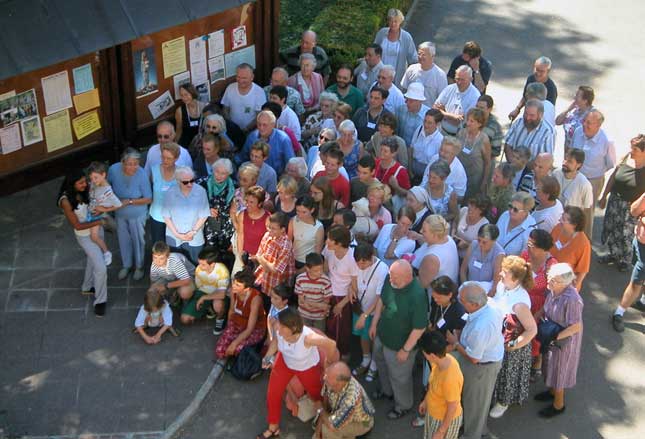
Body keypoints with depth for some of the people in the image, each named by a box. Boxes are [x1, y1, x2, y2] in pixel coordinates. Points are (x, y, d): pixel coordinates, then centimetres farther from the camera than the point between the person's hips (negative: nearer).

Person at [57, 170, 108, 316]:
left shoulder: (85, 191, -13)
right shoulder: (66, 201, -29)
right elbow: (77, 226, -22)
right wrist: (99, 222, -19)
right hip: (85, 236, -6)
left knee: (93, 260, 27)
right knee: (101, 268, -5)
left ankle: (87, 287, 52)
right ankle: (100, 301, 16)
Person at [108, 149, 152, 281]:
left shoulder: (141, 175, -32)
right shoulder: (113, 169, -25)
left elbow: (148, 199, -22)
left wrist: (129, 202, -27)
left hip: (137, 215, -3)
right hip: (120, 214, 3)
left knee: (138, 240, 19)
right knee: (123, 240, 23)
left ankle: (139, 266, 44)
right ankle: (126, 265, 48)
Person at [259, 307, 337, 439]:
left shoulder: (308, 337, -45)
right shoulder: (281, 331, -32)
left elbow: (331, 345, -30)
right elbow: (276, 340, -5)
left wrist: (327, 365, -12)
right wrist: (268, 356, -20)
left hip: (308, 368, -3)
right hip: (284, 362, 3)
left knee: (317, 395, 23)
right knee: (272, 394, 7)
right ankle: (273, 428, 32)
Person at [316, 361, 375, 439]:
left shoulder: (351, 397, -44)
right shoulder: (330, 381, -25)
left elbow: (332, 426, -37)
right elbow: (325, 401, -4)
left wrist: (321, 413, -18)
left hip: (361, 423, -6)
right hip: (343, 415, 6)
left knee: (328, 430, -27)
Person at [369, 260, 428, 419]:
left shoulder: (417, 296, -38)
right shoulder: (390, 280, -18)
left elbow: (419, 328, -28)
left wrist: (406, 349, -19)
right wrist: (374, 323, 7)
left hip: (399, 344, -7)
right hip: (382, 335, 7)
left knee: (399, 376, 18)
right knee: (381, 363, 32)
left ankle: (403, 406, 46)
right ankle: (386, 390, 62)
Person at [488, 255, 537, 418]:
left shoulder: (519, 302, -37)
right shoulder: (502, 285, -15)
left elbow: (532, 330, -29)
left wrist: (513, 345, -20)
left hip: (510, 346, -6)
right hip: (497, 340, 6)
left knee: (507, 374, 21)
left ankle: (503, 403, 47)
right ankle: (494, 395, 55)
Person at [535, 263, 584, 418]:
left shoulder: (571, 300, -37)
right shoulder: (552, 290, -14)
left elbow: (576, 327, -28)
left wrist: (555, 337, -23)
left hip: (564, 340, -7)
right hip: (551, 336, 7)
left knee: (558, 370, 14)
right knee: (550, 364, 27)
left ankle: (558, 404, 37)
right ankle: (552, 391, 54)